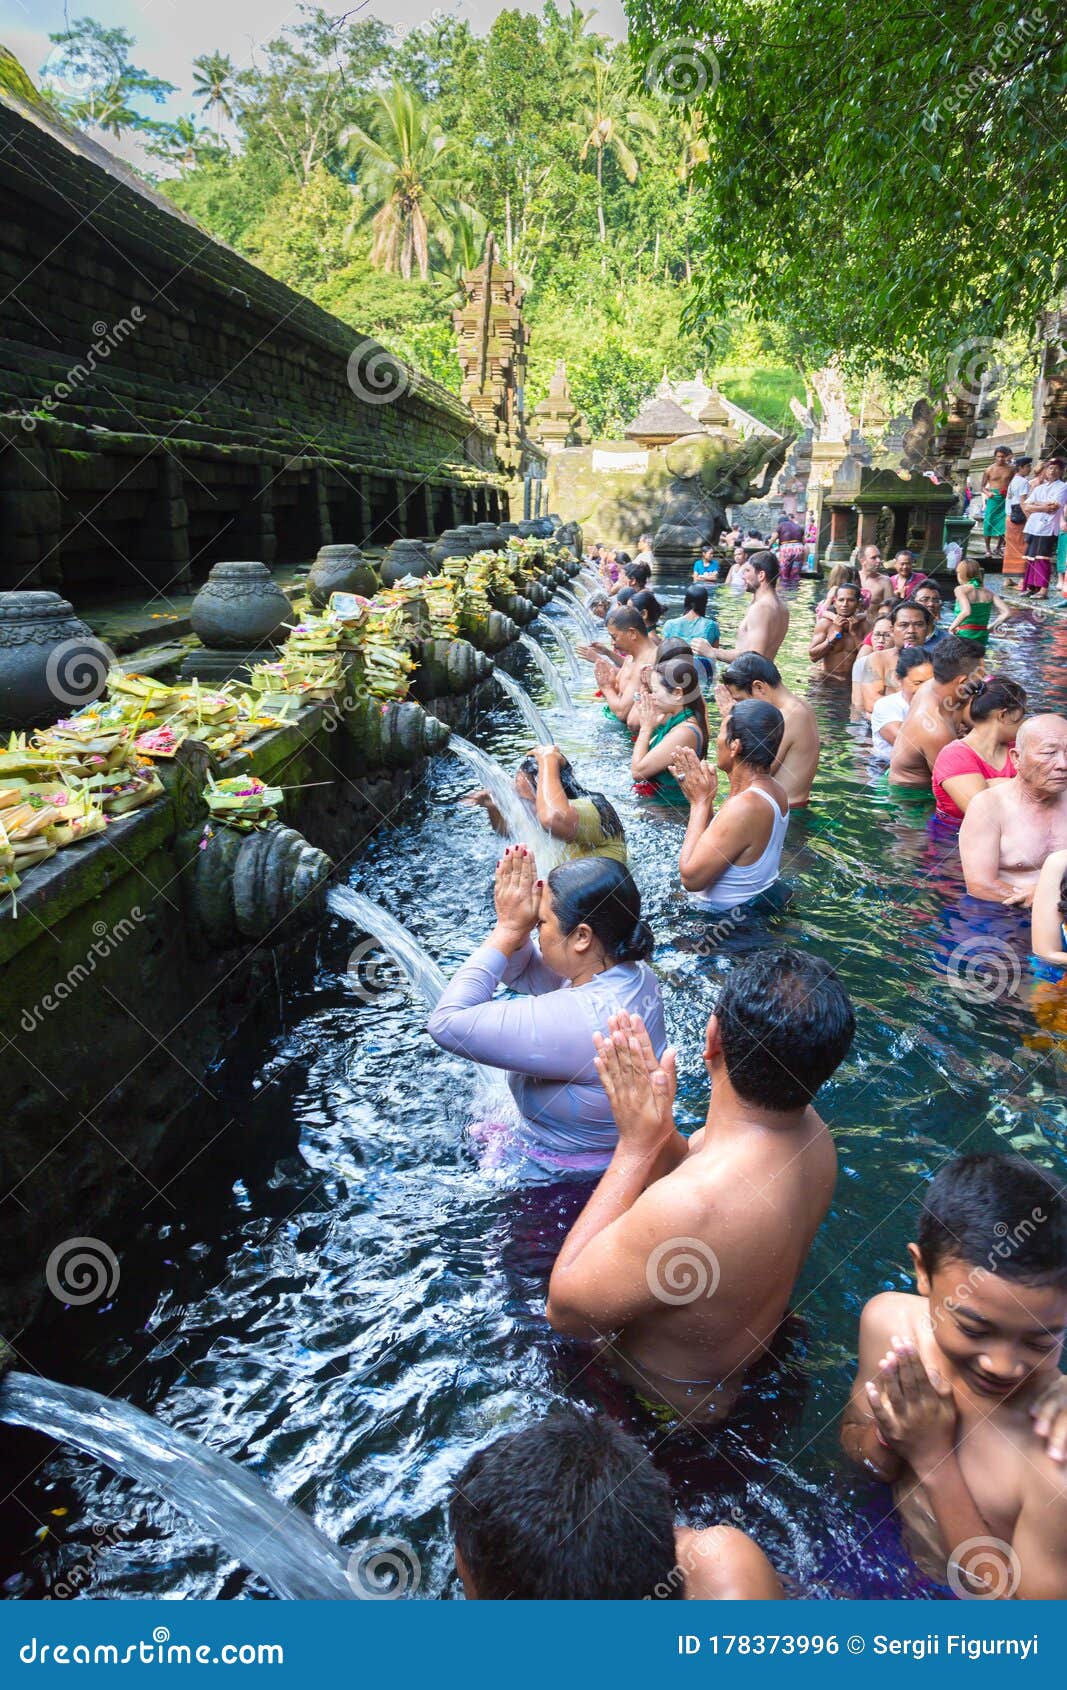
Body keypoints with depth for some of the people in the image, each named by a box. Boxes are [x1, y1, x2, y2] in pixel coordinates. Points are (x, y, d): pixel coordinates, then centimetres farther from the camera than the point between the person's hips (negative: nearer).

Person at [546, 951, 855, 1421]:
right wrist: (656, 1128, -24)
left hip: (670, 1413, -7)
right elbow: (685, 1165, -1)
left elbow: (564, 1307, -26)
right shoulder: (808, 1130, -18)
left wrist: (634, 1145, -29)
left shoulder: (686, 1207, -45)